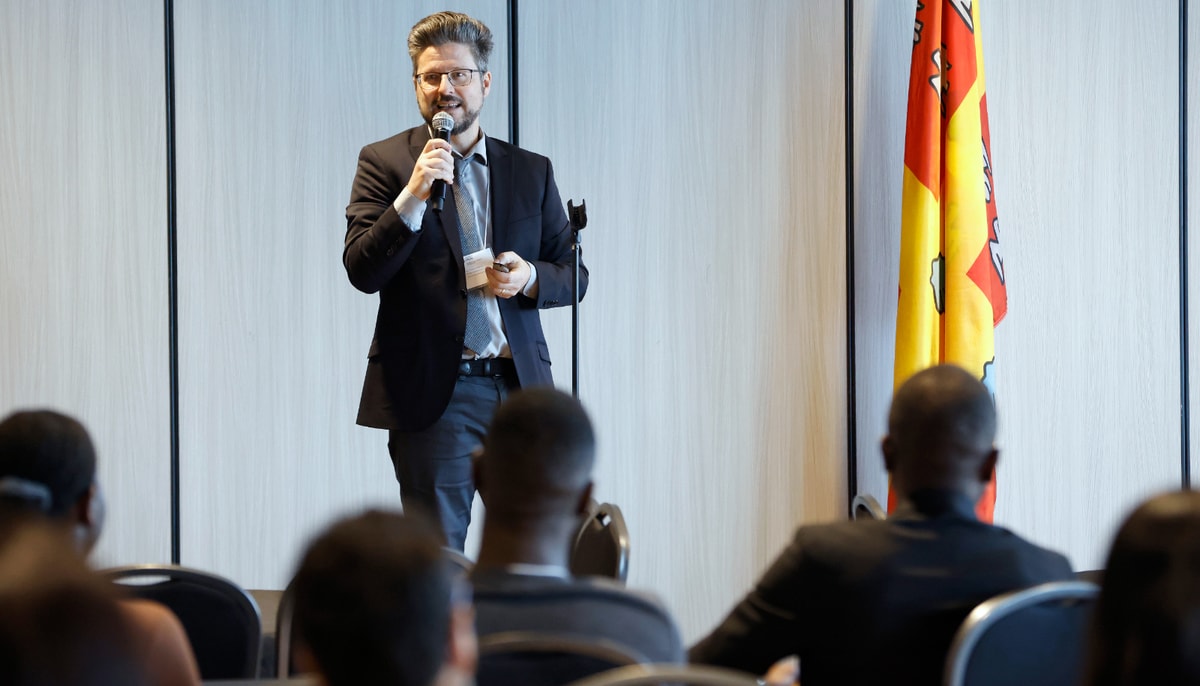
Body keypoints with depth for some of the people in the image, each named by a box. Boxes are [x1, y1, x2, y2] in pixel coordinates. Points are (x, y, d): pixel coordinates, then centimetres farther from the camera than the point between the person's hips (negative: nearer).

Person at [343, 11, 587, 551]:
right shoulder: (385, 162, 3)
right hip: (433, 392, -3)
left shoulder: (531, 172, 12)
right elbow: (362, 271, -8)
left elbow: (573, 274, 14)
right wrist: (413, 195, -20)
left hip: (520, 386, 3)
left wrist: (530, 278, -8)